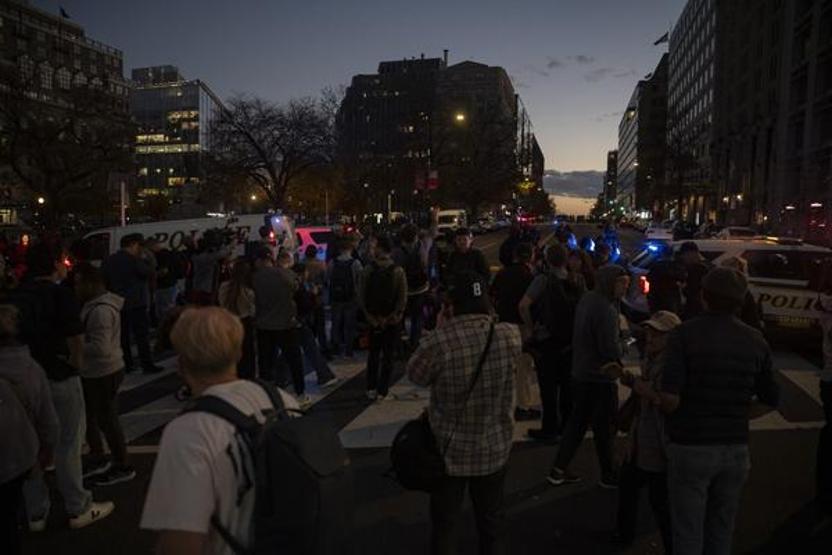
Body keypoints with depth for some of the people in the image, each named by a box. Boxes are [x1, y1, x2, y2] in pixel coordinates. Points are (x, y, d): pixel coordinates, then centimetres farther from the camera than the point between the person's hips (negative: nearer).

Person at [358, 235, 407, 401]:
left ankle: (371, 389, 21)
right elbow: (402, 298, -12)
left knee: (373, 354, 16)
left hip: (373, 320, 2)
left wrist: (370, 316, 1)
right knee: (388, 355, 6)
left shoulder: (368, 270, -7)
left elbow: (361, 296, -4)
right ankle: (382, 392, 9)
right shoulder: (397, 271, -12)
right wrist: (393, 316, -5)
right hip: (391, 321, -2)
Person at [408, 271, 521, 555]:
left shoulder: (439, 341, -26)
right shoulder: (510, 335, -14)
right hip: (494, 447, 3)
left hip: (449, 449, -3)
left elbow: (415, 374, -7)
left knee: (446, 523, 16)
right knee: (492, 518, 22)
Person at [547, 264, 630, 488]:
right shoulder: (605, 308, -22)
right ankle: (608, 476, 22)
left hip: (580, 374, 9)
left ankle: (559, 470, 19)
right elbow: (611, 348, -23)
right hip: (600, 378, -9)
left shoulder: (586, 300, 7)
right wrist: (617, 362, -4)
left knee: (577, 422, 15)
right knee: (604, 428, 7)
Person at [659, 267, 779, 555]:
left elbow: (670, 399, -23)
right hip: (735, 449, 4)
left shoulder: (684, 335, -14)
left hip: (690, 447, -4)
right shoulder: (756, 341, -1)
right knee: (722, 529, 21)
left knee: (688, 531, 10)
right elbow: (772, 399, 9)